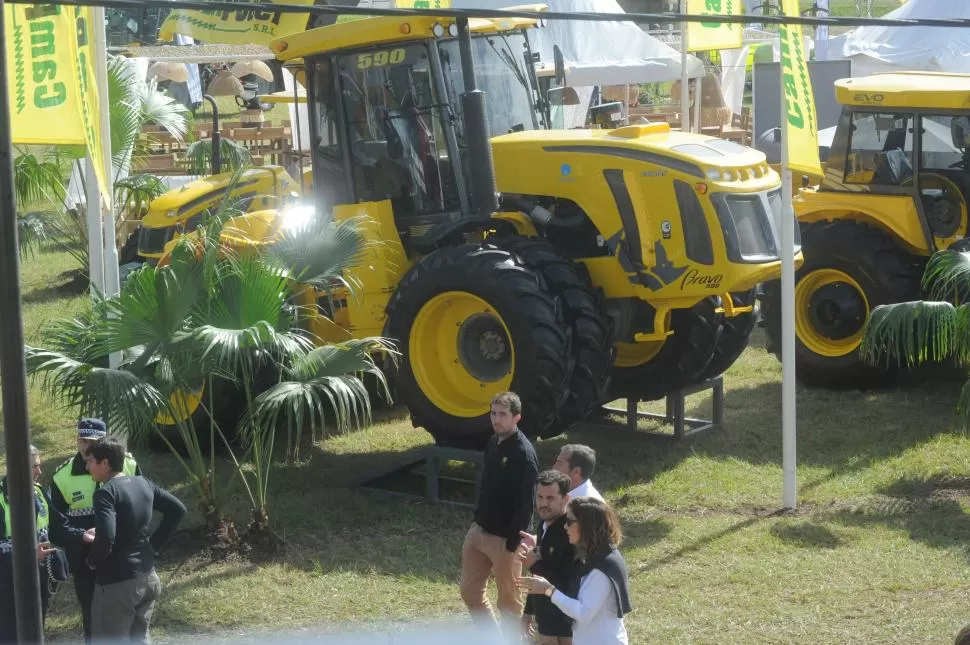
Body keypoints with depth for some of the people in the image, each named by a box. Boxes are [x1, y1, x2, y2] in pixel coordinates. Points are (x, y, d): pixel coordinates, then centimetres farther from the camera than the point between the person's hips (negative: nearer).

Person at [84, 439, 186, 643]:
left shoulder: (106, 492, -18)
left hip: (116, 583, -8)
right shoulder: (143, 484, 6)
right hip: (147, 577, 8)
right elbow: (178, 510, 13)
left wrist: (92, 561, -10)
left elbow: (106, 538, -30)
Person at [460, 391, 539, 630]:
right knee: (470, 591, 16)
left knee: (509, 601, 4)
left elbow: (526, 505, -21)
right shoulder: (493, 442, 6)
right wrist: (477, 520, 17)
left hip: (504, 538, -9)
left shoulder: (524, 453, -20)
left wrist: (512, 545, -20)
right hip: (479, 530, 9)